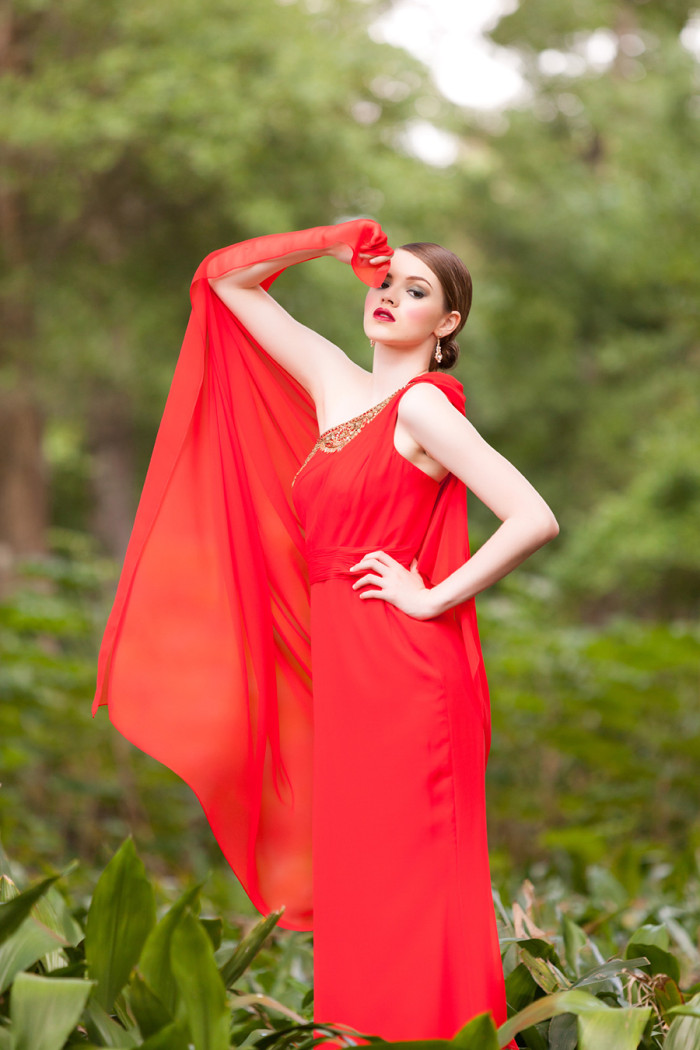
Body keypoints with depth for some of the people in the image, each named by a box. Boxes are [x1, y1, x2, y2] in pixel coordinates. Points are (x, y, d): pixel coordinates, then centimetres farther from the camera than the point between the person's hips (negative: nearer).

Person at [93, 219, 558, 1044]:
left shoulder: (423, 404, -7)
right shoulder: (335, 386, 14)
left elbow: (534, 519, -18)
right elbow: (230, 278, 23)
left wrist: (435, 597, -11)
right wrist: (332, 243, 12)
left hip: (404, 673, -7)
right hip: (344, 669, 7)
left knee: (403, 888, -6)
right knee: (357, 889, 10)